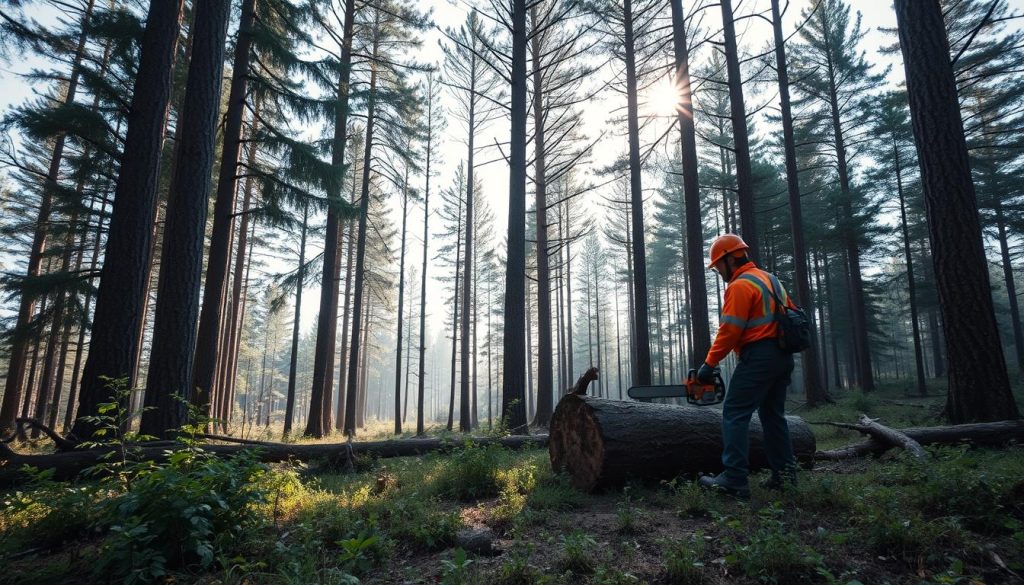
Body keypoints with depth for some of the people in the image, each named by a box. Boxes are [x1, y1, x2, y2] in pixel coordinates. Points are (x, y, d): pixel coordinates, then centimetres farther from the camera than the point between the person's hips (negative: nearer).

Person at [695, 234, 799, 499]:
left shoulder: (740, 285, -10)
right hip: (783, 355, 10)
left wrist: (709, 363, -11)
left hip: (758, 356, -10)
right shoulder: (770, 280, 20)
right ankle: (784, 472, 19)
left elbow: (730, 330, -16)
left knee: (735, 414, -9)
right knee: (773, 415, 17)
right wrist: (781, 345, 22)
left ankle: (734, 479, -12)